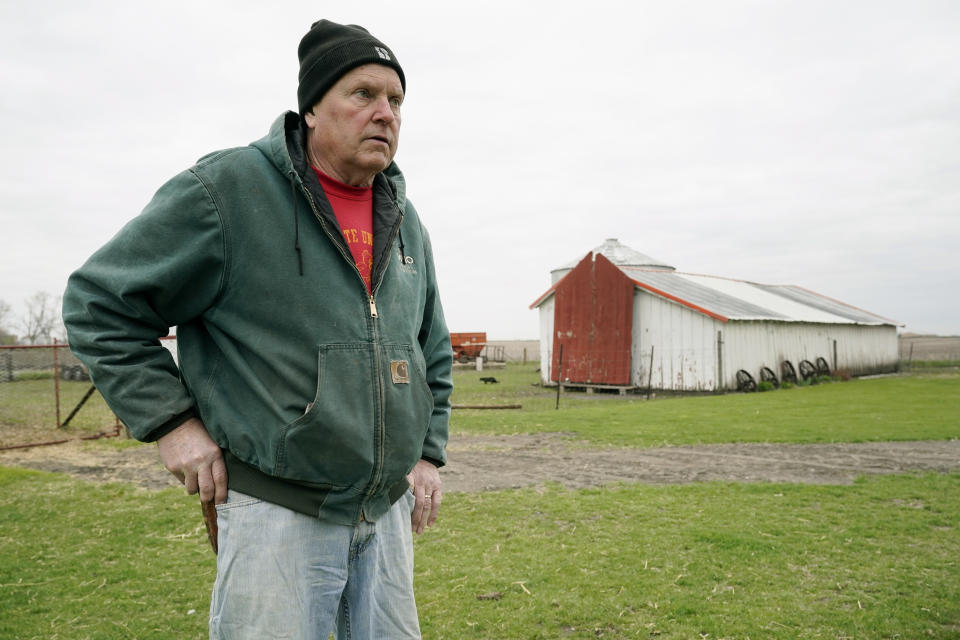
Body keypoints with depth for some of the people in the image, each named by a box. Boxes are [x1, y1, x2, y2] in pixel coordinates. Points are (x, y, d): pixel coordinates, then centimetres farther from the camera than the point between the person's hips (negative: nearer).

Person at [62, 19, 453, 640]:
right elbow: (100, 302, -5)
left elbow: (434, 351, 20)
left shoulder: (406, 222, 9)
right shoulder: (227, 189, -11)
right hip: (279, 511, -6)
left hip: (389, 507, 6)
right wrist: (170, 420, -10)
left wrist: (429, 453, 13)